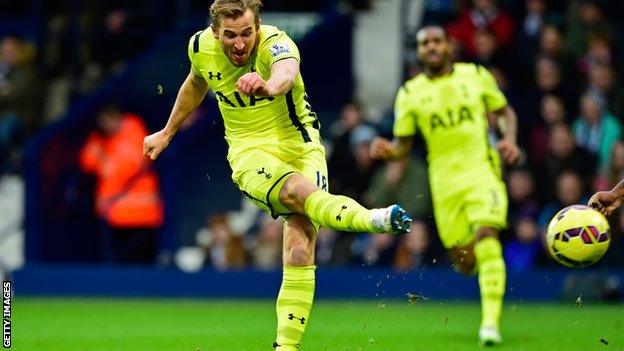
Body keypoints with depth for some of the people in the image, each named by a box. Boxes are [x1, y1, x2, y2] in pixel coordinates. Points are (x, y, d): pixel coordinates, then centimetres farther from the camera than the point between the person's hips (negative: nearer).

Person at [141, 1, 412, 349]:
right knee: (299, 191, -34)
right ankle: (374, 219, -53)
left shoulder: (276, 43, -20)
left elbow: (287, 72, -46)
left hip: (300, 147, -1)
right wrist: (168, 133, 32)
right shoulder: (201, 47, -5)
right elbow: (196, 85, 20)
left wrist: (269, 86, -70)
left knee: (299, 251, -15)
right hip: (251, 153, 1)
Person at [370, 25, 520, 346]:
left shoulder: (476, 76, 5)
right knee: (465, 262, 2)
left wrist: (509, 139, -3)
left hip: (483, 171, -1)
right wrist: (387, 150, -16)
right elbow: (403, 145, 7)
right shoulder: (409, 93, 4)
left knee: (486, 238, -23)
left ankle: (490, 323, -25)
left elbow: (505, 112, 17)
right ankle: (478, 263, 42)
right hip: (445, 181, 1)